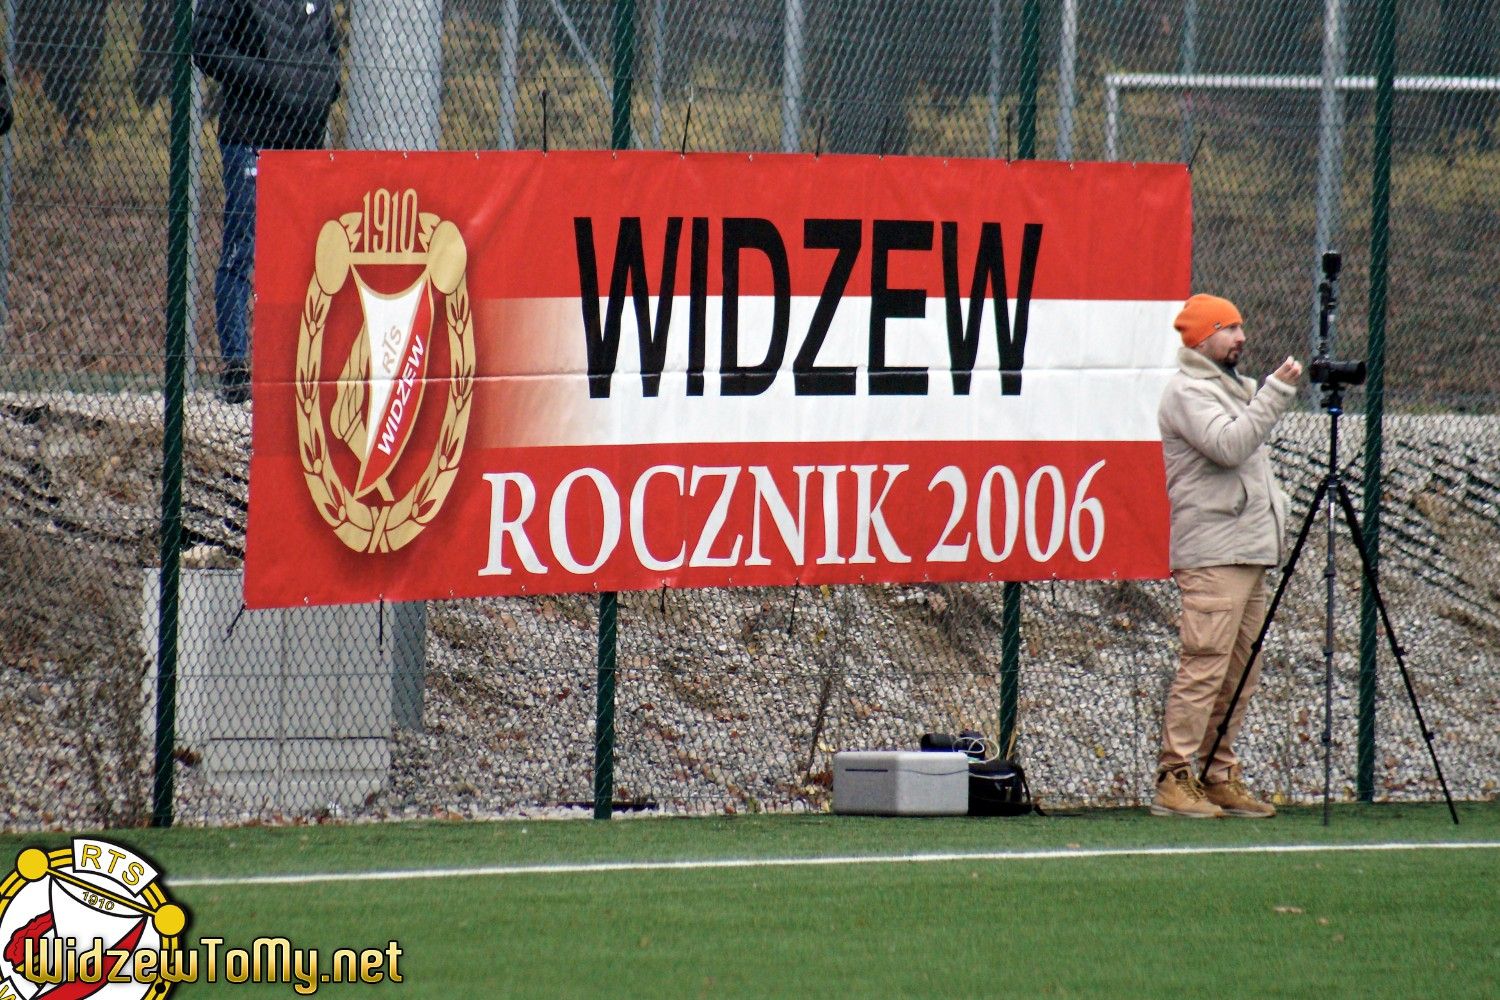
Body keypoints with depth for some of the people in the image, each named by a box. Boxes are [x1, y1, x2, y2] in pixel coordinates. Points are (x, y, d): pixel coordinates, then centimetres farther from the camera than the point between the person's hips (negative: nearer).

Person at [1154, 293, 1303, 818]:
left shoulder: (1231, 387, 22)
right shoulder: (1188, 391, -8)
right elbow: (1229, 446, -23)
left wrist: (1275, 505, 15)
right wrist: (1276, 392, -23)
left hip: (1250, 550, 10)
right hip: (1211, 551, -10)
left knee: (1239, 673, 9)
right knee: (1205, 666, -13)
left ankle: (1220, 777, 13)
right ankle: (1175, 780, -14)